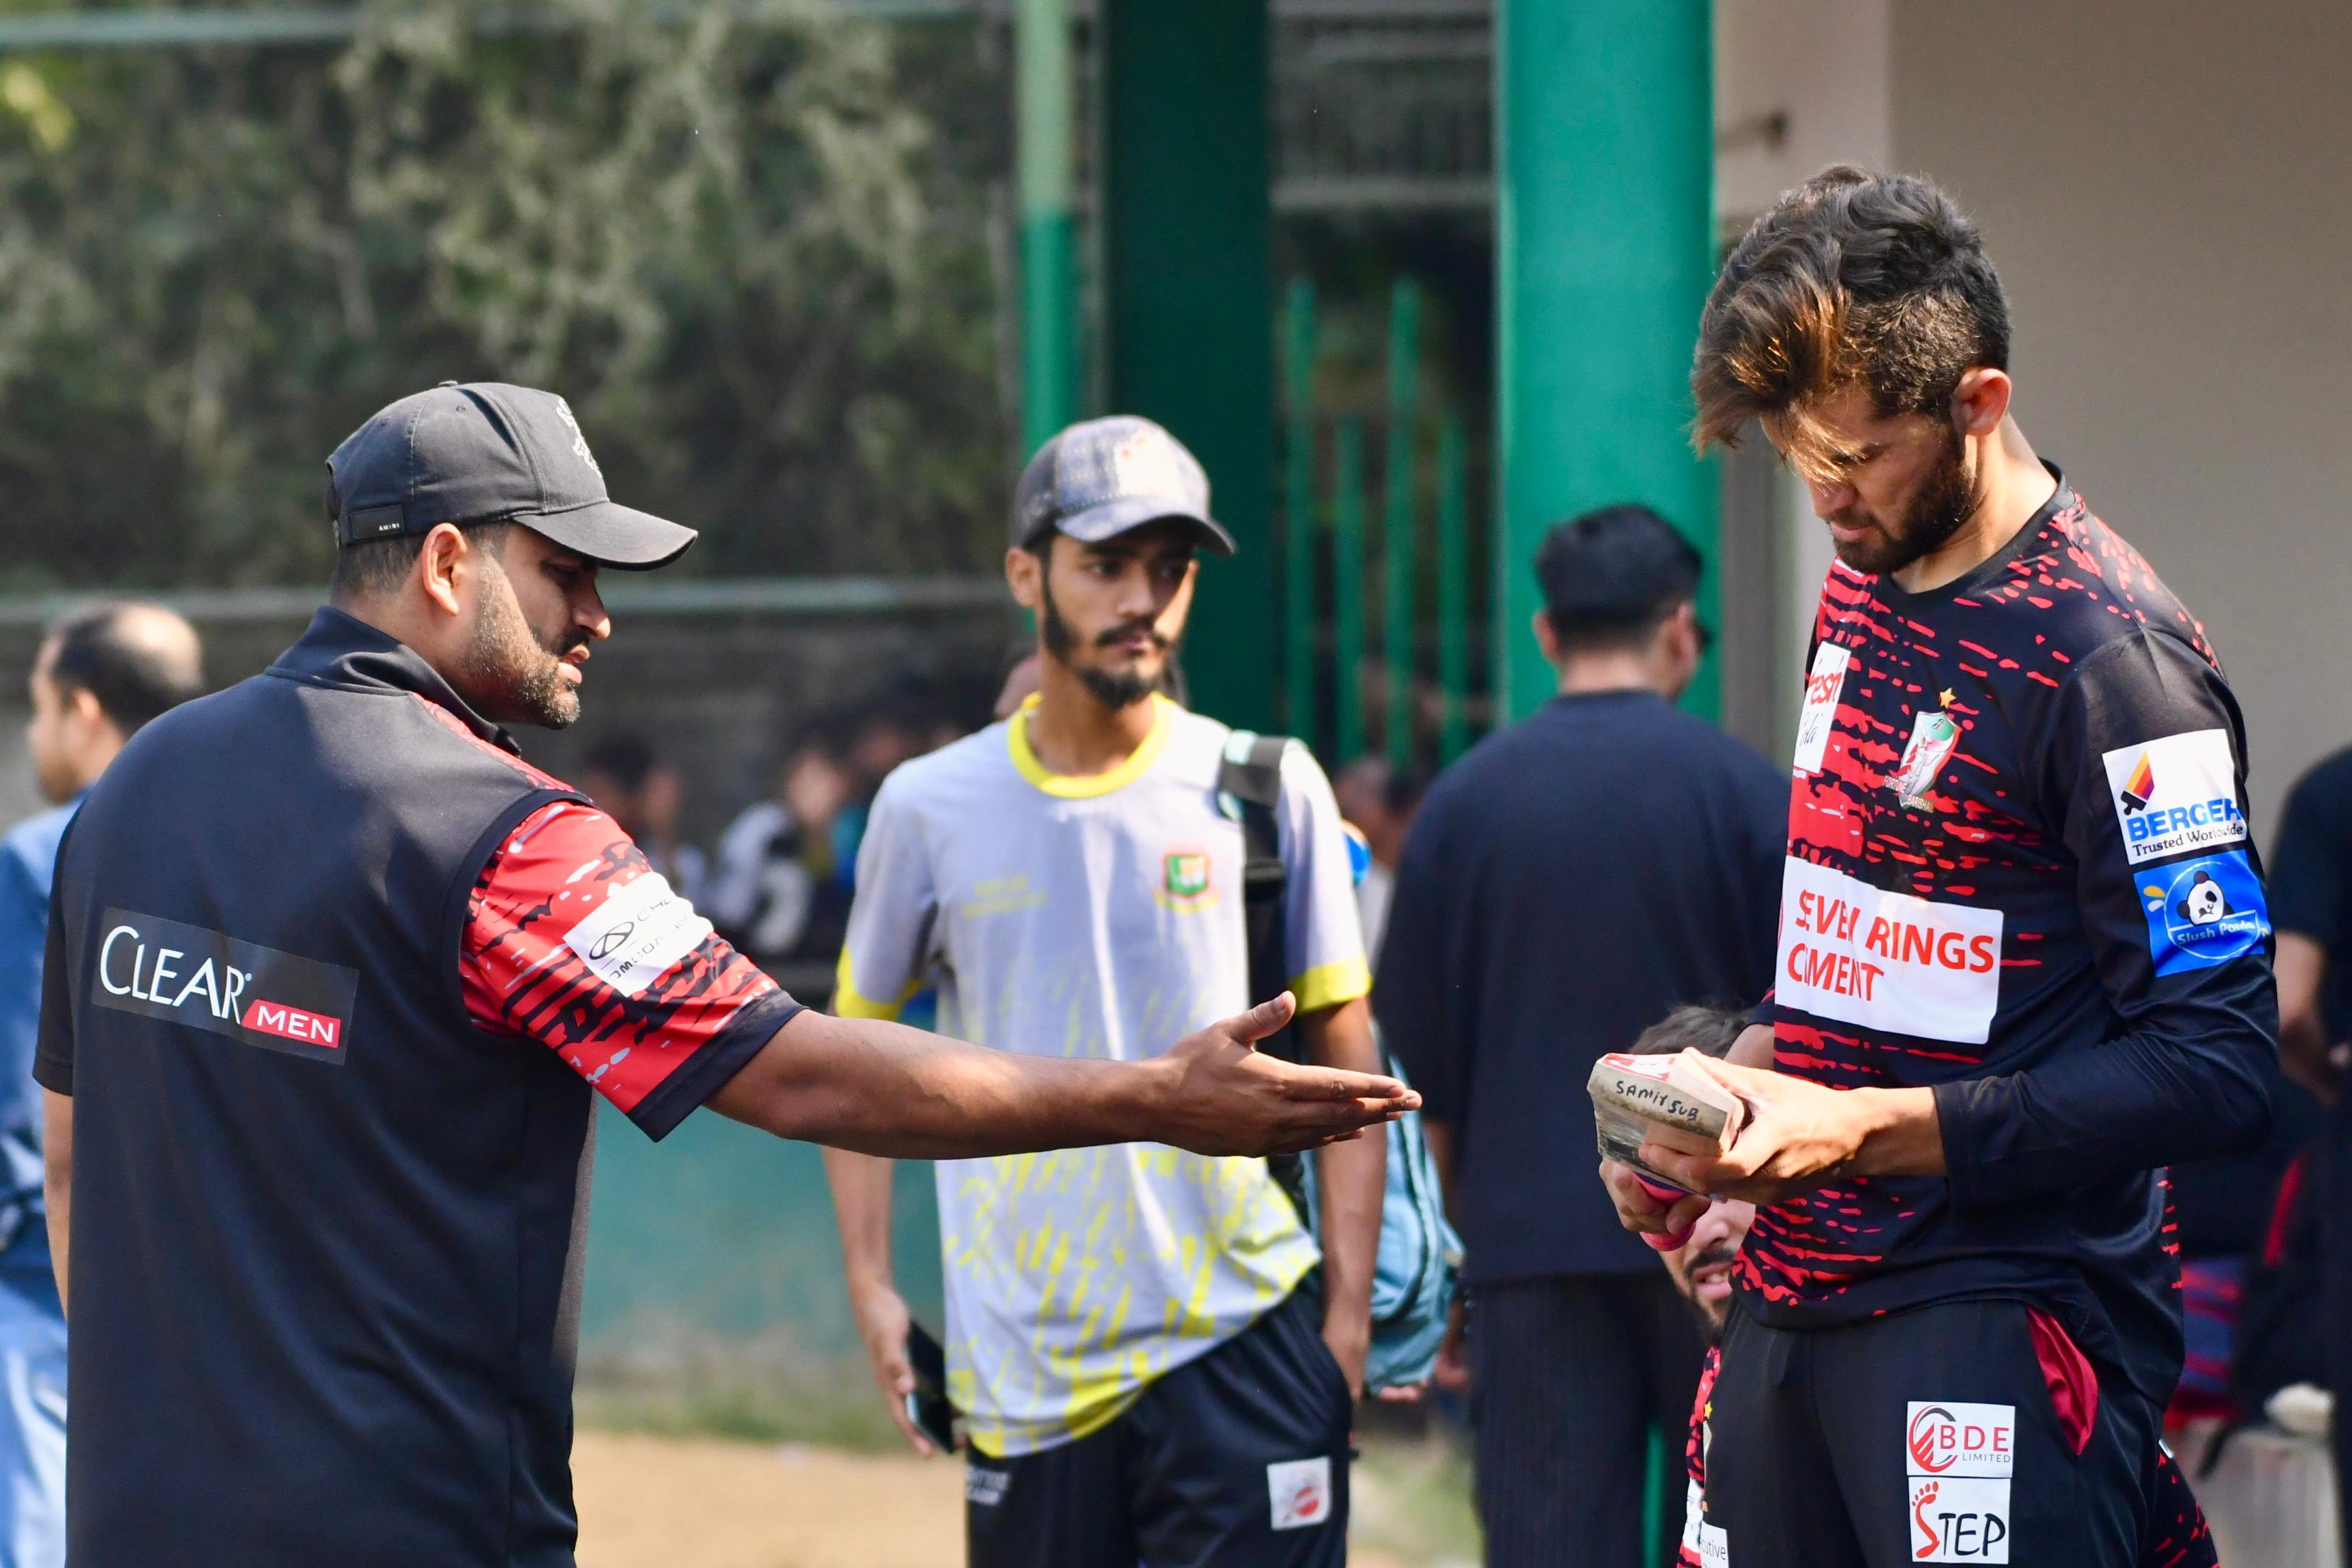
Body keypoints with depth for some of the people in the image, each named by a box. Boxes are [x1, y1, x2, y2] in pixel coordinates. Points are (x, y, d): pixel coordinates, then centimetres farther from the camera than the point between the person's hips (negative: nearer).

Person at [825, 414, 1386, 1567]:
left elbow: (1343, 1060, 6)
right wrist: (870, 1287, 5)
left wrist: (1349, 1308, -1)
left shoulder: (1270, 791, 3)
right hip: (1025, 1369, 2)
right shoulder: (930, 809, 5)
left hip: (1243, 1343, -1)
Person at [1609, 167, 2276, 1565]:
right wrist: (1743, 1082, 6)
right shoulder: (1861, 591, 14)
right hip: (1794, 1290, 8)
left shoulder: (2108, 653, -14)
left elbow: (2215, 1070, -17)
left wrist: (1865, 1126, -19)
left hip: (1997, 1316, -8)